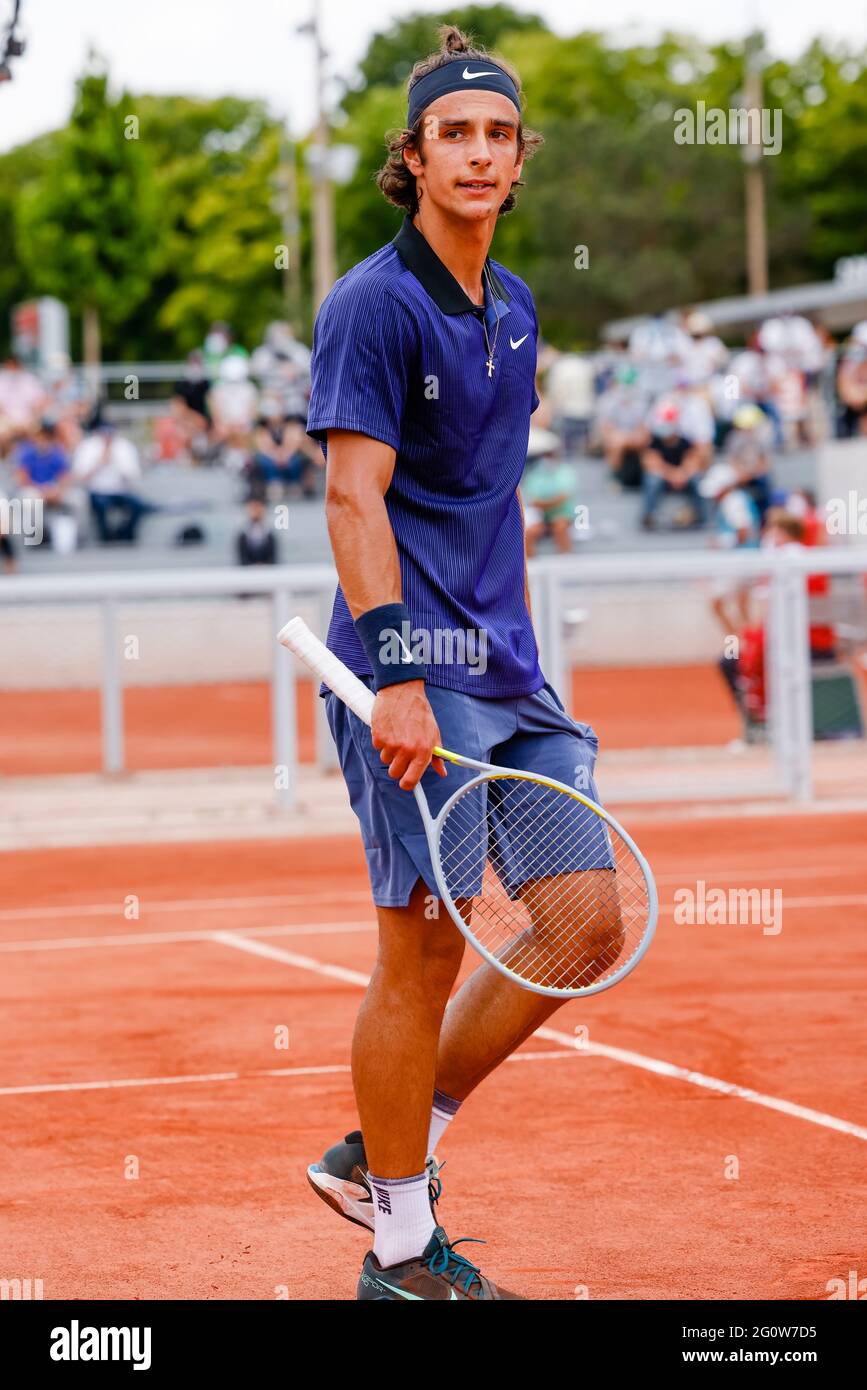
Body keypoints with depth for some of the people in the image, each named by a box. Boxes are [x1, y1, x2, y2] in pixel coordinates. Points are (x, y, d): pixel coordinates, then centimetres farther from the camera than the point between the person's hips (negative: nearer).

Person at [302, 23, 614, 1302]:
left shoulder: (514, 308, 15)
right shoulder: (374, 305, -9)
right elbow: (354, 495, -16)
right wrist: (397, 676, -24)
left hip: (509, 669, 8)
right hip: (412, 679, -8)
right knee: (425, 948, -5)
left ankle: (381, 1149, 17)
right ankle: (401, 1248, 8)